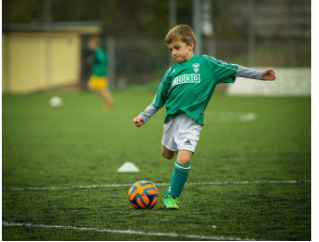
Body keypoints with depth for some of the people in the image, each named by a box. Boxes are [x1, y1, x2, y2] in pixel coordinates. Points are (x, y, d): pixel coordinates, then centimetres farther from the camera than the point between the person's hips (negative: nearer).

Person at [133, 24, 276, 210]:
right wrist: (143, 117, 16)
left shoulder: (205, 63, 0)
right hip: (172, 117, 5)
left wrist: (259, 75, -5)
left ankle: (172, 196, -4)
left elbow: (233, 70, 0)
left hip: (191, 120, -5)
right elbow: (159, 100, 19)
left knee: (184, 158, -17)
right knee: (167, 154, 14)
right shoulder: (172, 72, 10)